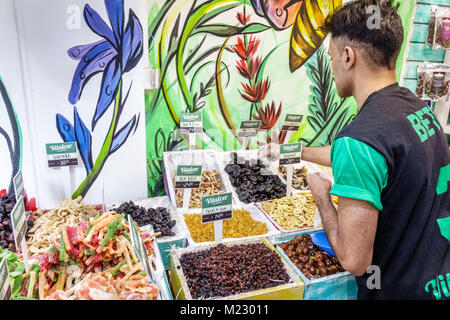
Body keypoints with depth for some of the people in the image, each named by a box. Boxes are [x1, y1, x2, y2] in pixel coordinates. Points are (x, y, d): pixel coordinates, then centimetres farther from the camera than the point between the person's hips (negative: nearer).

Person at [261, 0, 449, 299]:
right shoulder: (420, 108, -2)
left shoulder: (358, 138, -30)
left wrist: (321, 195, -11)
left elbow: (354, 259, -27)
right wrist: (294, 151, 26)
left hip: (400, 289, -7)